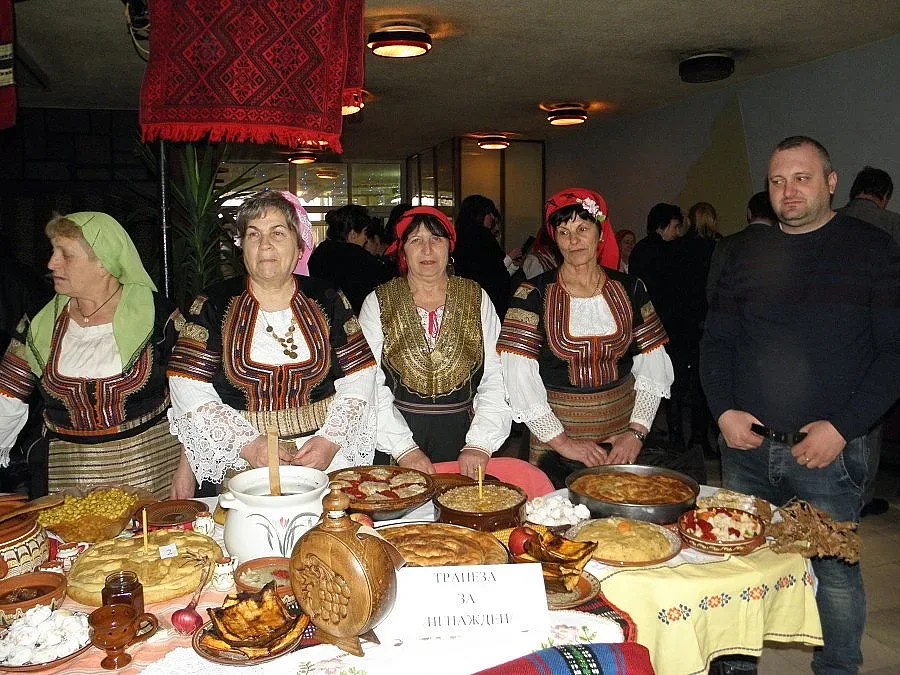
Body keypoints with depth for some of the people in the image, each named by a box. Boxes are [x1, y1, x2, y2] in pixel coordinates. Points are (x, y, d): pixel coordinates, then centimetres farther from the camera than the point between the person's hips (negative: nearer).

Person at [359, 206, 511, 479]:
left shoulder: (477, 299, 5)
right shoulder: (377, 304, 2)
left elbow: (495, 379, 0)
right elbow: (371, 385, -4)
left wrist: (480, 443, -11)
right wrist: (403, 448, -13)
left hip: (462, 435, 1)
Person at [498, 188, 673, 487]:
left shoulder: (629, 289, 3)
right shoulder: (534, 295, -7)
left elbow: (653, 365, 3)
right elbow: (519, 376, -13)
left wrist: (637, 431, -7)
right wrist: (562, 442, -14)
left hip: (622, 437, 3)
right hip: (556, 431, -2)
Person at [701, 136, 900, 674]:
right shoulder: (749, 252, 8)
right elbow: (716, 340, 11)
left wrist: (842, 427, -14)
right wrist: (724, 411, -3)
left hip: (829, 452, -3)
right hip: (746, 447, 4)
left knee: (834, 570, 4)